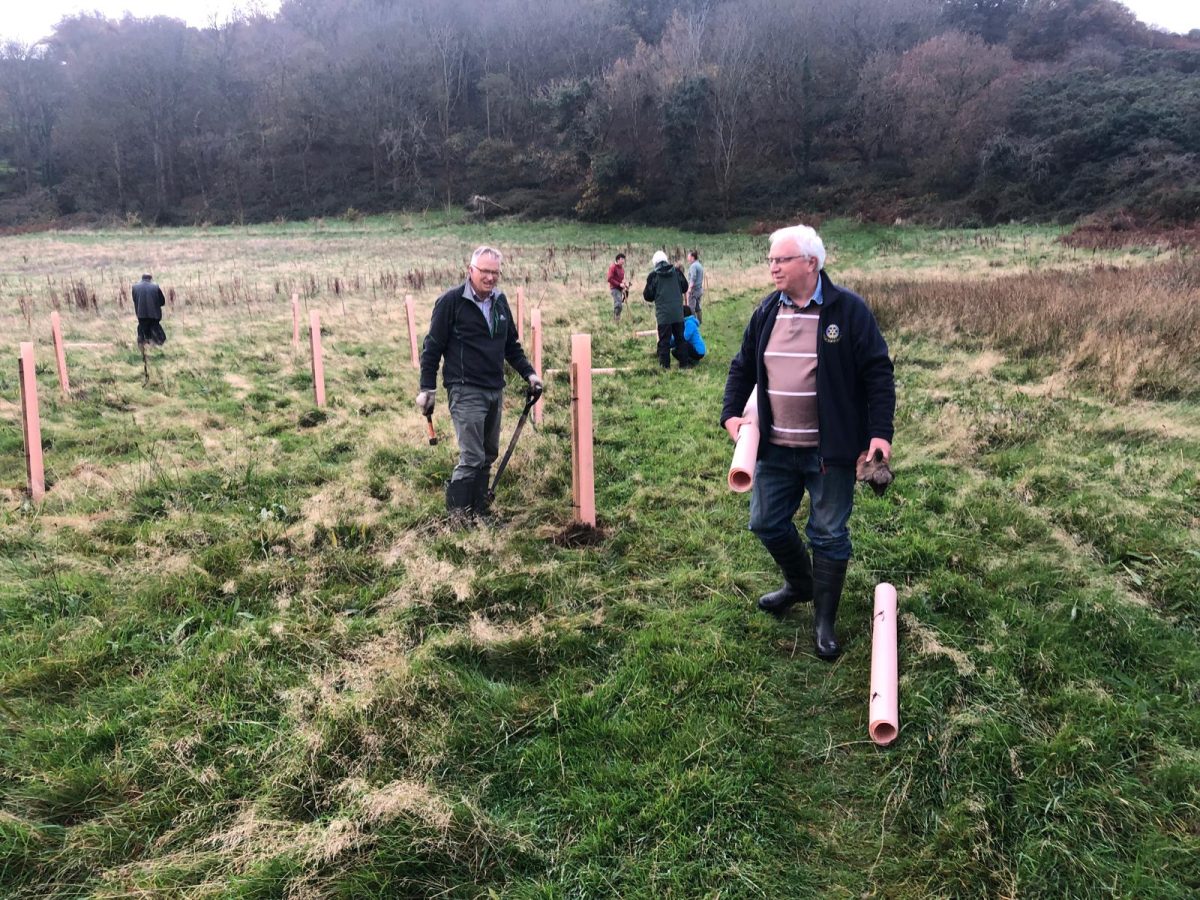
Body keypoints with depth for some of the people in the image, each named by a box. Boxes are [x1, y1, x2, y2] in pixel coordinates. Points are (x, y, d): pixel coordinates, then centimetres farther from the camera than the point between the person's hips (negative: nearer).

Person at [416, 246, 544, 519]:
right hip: (466, 392, -7)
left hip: (495, 391, 7)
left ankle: (478, 512, 23)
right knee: (472, 458, -11)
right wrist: (427, 389, -9)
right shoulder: (451, 301, -9)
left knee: (488, 455, 12)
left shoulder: (500, 301, 10)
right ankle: (456, 516, 1)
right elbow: (432, 347, -7)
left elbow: (511, 344, 20)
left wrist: (529, 373, 11)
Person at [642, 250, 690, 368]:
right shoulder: (676, 271, 3)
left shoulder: (653, 275, -6)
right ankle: (683, 362, 18)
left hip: (663, 313, -3)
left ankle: (665, 364, 2)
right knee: (680, 338, 14)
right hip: (678, 312, 3)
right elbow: (685, 287, 16)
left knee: (664, 340, 2)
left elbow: (648, 296, -2)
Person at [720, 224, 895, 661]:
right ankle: (799, 584, 42)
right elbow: (742, 366, 16)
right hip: (775, 448, 5)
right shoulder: (767, 311, 5)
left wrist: (880, 432, -15)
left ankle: (824, 621, 22)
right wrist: (731, 412, 5)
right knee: (767, 524, 14)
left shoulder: (848, 309, -10)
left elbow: (878, 372, -9)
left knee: (829, 534, 6)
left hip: (829, 450, -5)